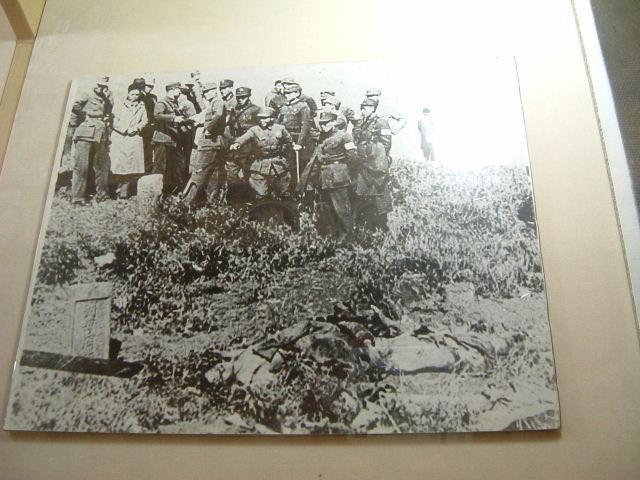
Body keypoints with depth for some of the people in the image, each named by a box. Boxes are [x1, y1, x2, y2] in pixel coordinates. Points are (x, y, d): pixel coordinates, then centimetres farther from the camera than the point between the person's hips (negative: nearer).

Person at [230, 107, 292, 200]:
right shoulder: (254, 130, -5)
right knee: (260, 195, -1)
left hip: (279, 165, 2)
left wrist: (282, 150, 5)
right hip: (261, 167, -1)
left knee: (282, 194, 12)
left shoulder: (280, 128, 2)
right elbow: (244, 137, -23)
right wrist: (237, 143, -42)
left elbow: (289, 141, 17)